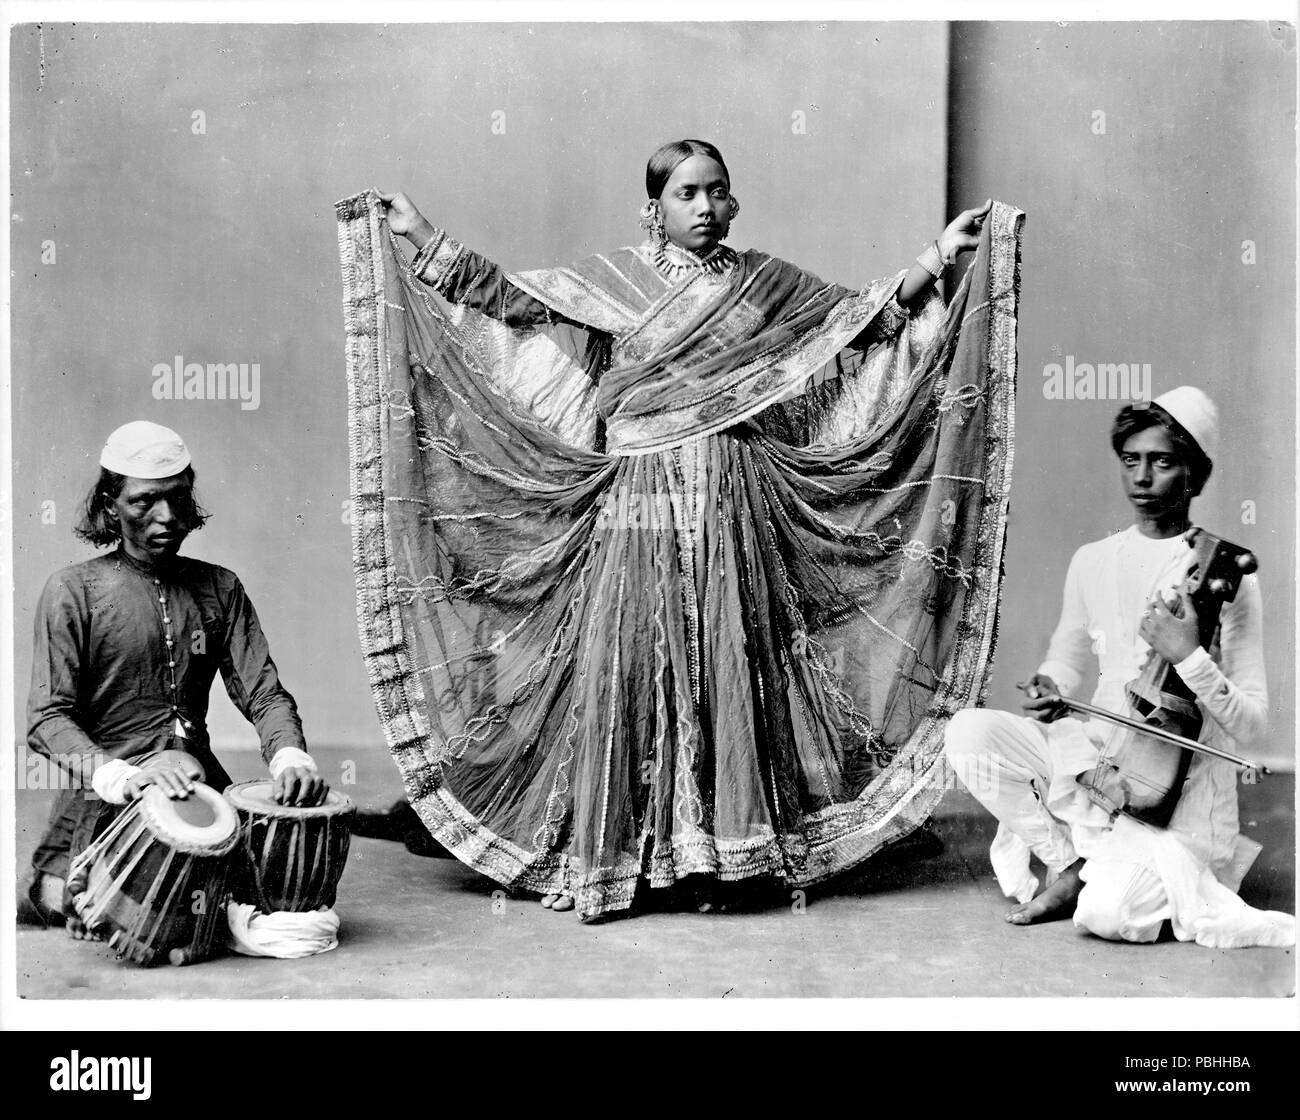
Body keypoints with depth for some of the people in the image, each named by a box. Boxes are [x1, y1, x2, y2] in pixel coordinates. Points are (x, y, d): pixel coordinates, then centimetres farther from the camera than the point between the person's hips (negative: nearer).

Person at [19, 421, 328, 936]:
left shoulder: (219, 588, 11)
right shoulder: (73, 591, -2)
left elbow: (263, 691, 3)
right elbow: (47, 718, -9)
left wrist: (290, 756, -19)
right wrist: (118, 776, -28)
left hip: (203, 784, 5)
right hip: (107, 801, -4)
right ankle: (48, 888, 14)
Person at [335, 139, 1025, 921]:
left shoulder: (764, 283, 12)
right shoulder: (611, 278, 8)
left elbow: (867, 318, 13)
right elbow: (511, 301, 7)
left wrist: (940, 254, 5)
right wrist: (420, 235, 2)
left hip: (730, 508, 1)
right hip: (638, 503, -1)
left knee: (721, 669, 0)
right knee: (629, 668, -2)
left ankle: (716, 854, 6)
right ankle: (619, 856, 5)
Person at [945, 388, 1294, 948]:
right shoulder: (1092, 561, 4)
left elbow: (1251, 731, -11)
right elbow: (1067, 657, 21)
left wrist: (1189, 656, -26)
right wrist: (1051, 690, -2)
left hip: (1183, 787, -4)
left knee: (1107, 913, -28)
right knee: (969, 730, -20)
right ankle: (1069, 865, -2)